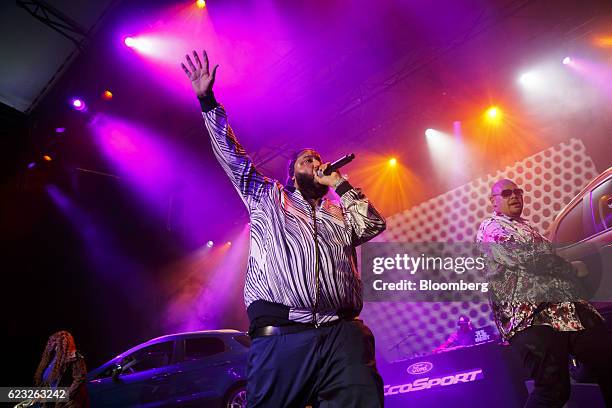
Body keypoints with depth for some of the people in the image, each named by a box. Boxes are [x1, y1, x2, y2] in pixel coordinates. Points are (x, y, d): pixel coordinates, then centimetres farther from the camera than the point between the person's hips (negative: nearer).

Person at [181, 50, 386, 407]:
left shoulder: (341, 213, 27)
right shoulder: (266, 197, 22)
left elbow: (375, 224, 11)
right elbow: (231, 154, 21)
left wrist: (340, 184, 16)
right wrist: (208, 101, 21)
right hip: (281, 337, -2)